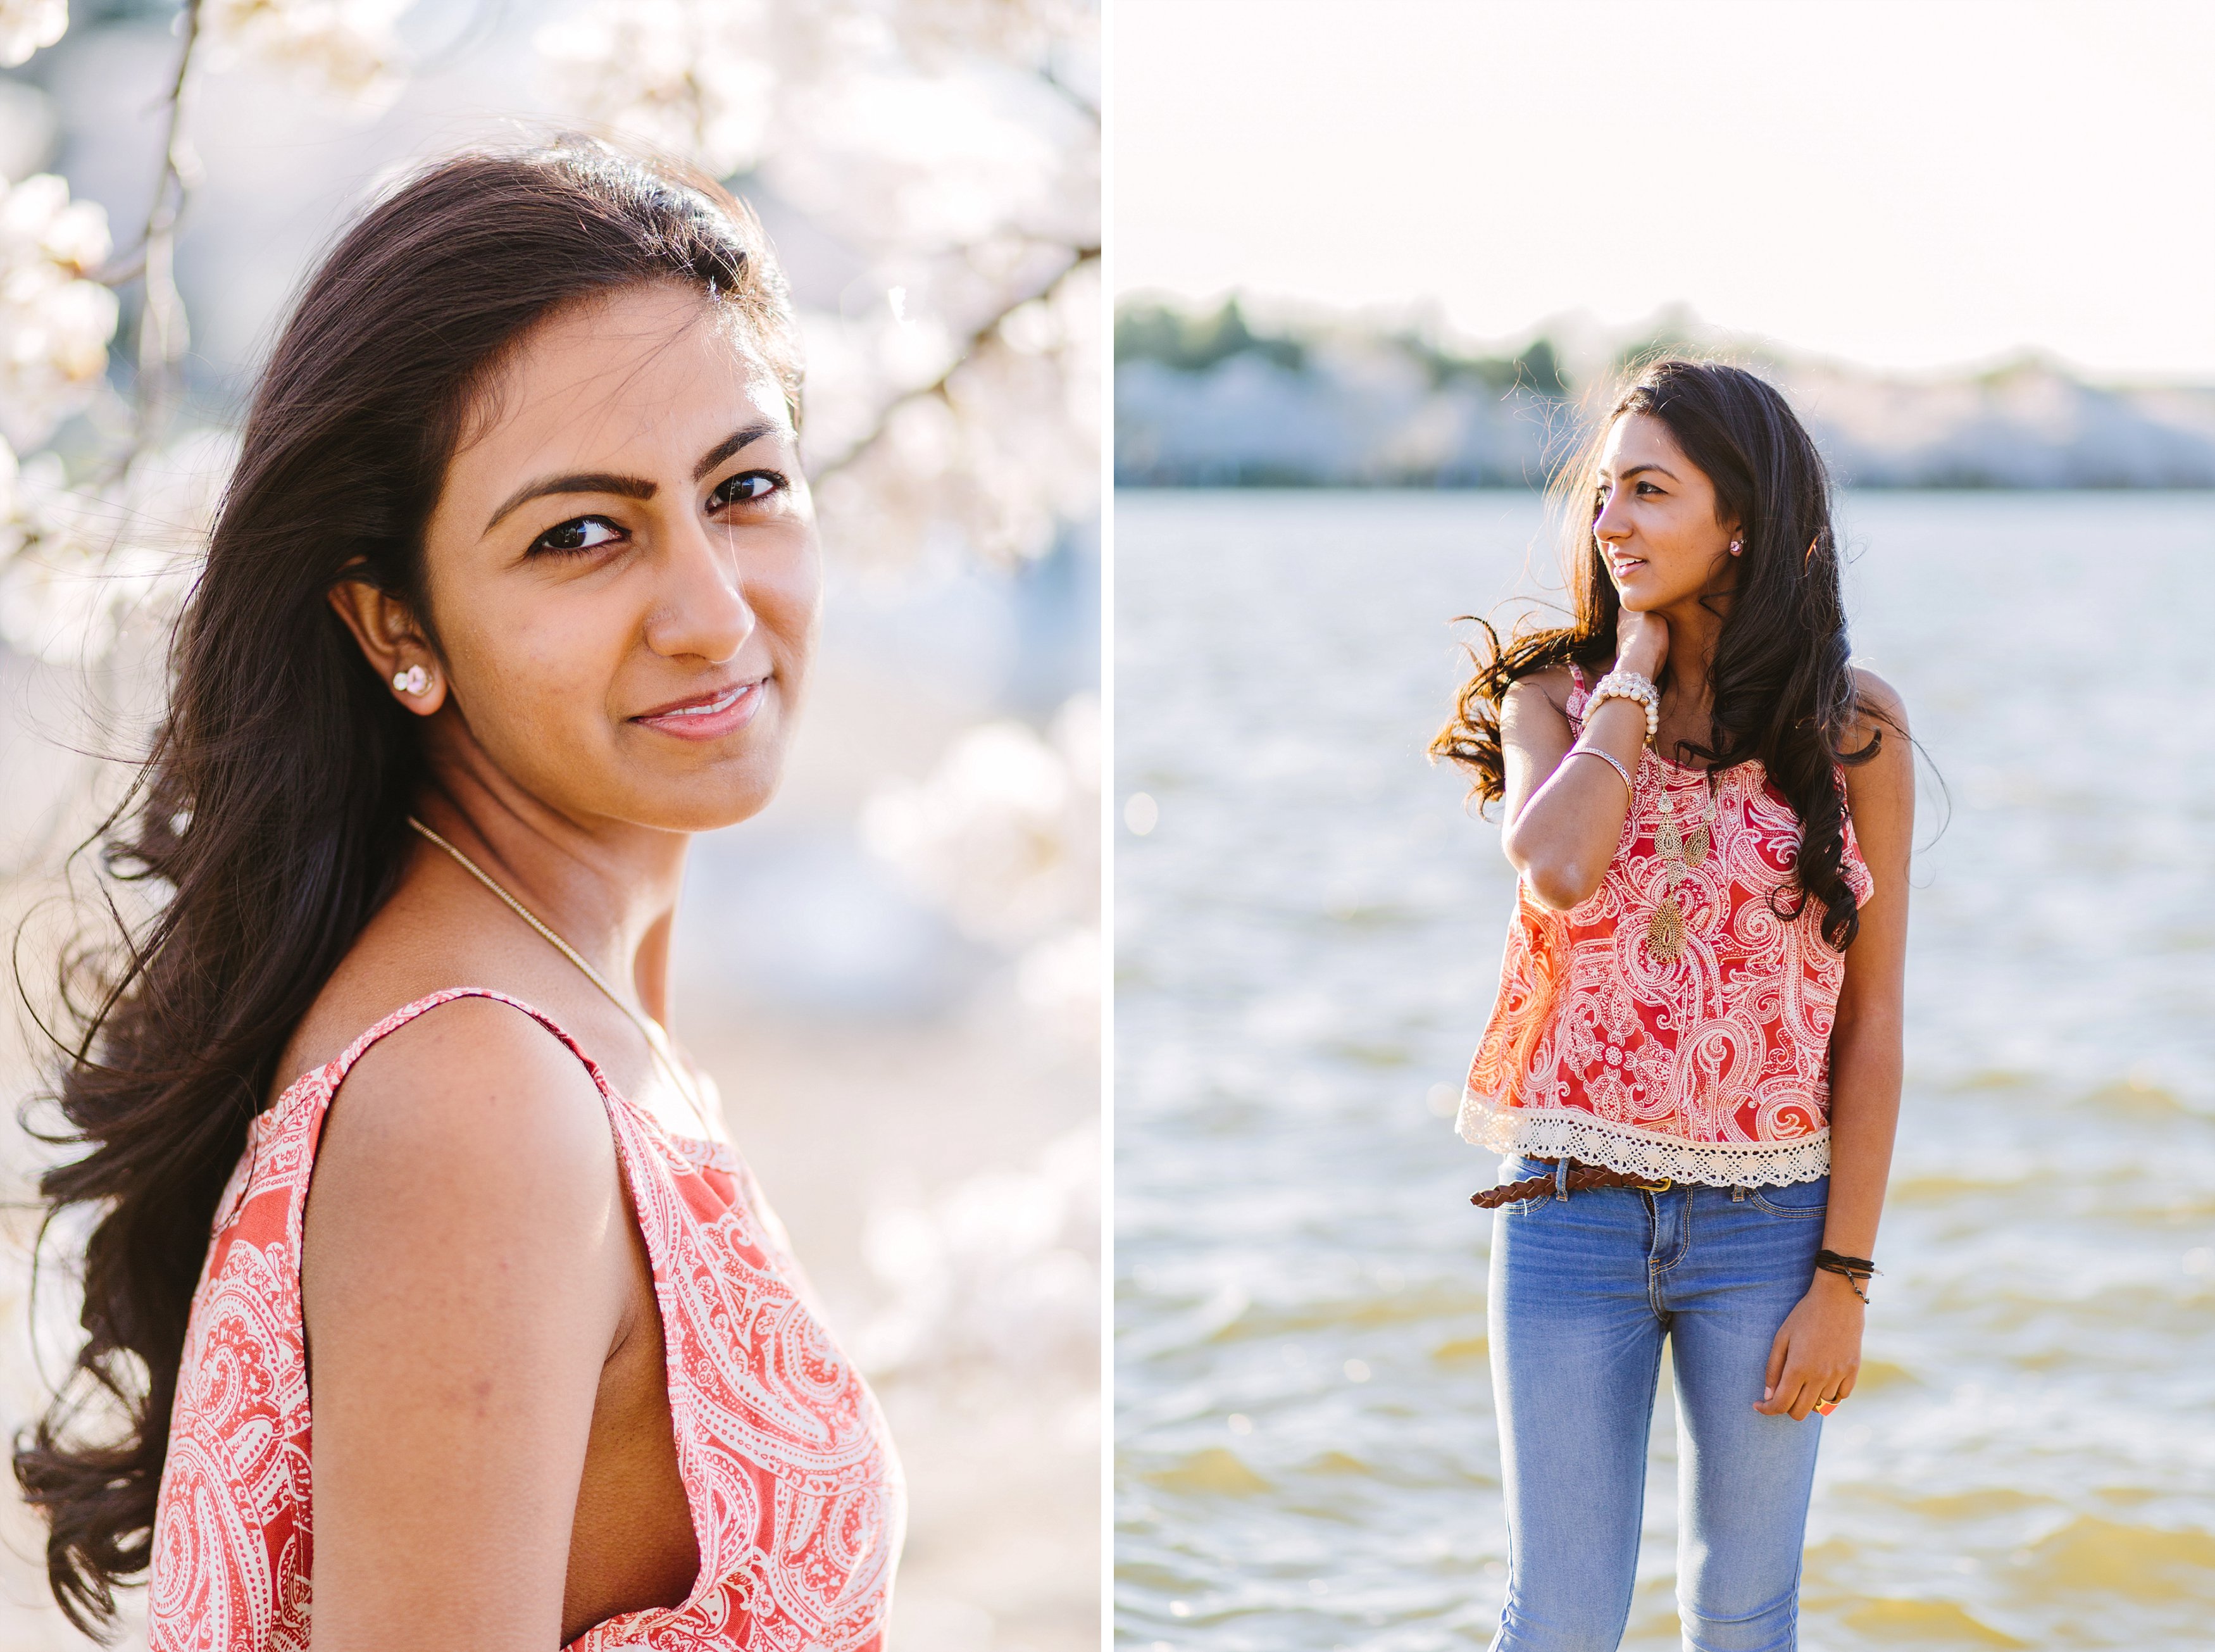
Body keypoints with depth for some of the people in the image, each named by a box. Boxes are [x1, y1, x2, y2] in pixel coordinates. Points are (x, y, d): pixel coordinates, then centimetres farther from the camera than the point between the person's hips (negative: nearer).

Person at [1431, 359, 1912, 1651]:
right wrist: (1635, 673, -10)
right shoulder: (1555, 697, 1)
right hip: (1571, 1213, 1)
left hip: (1767, 1228, 0)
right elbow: (1558, 869, -22)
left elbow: (1872, 1026, -2)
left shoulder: (1852, 728, -3)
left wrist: (1843, 1280, -5)